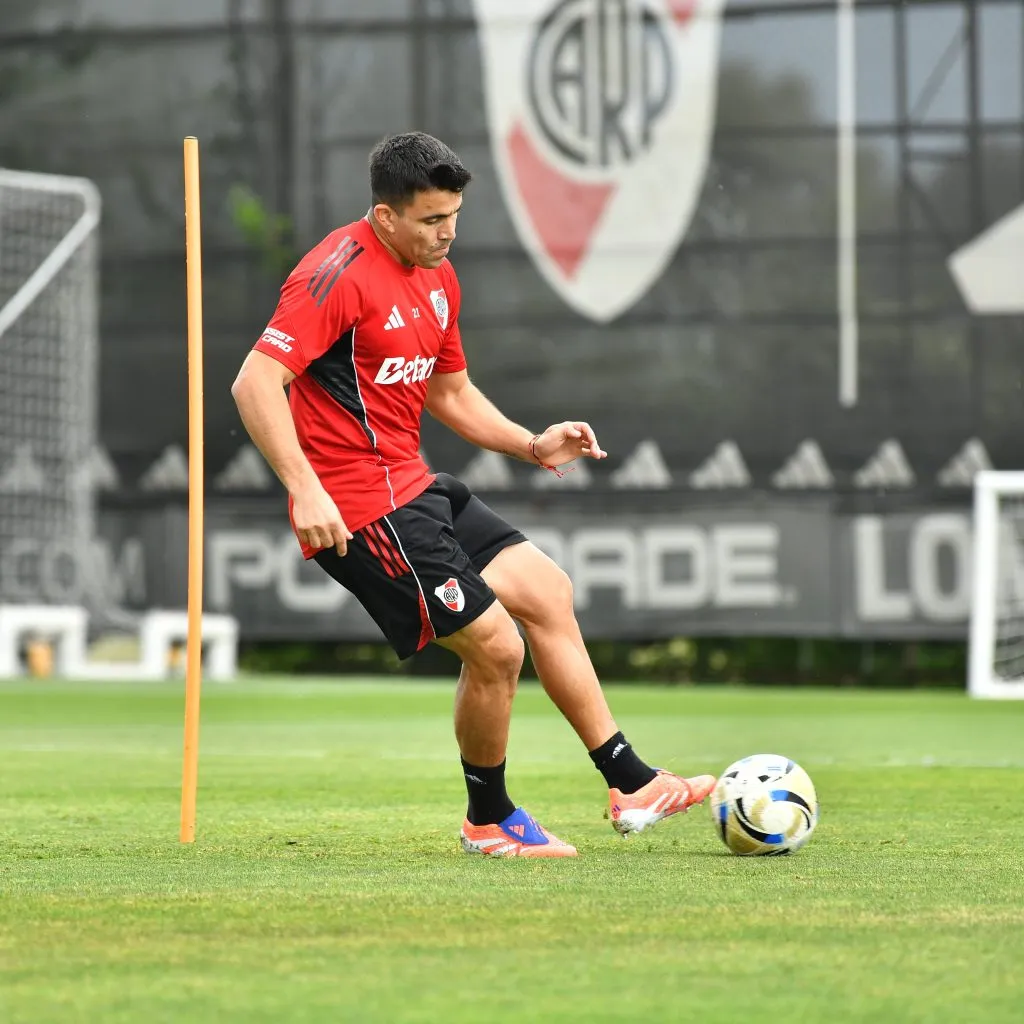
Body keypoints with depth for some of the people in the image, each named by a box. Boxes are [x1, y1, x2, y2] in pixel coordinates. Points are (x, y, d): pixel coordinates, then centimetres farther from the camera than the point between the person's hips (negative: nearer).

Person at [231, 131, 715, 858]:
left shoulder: (438, 277, 12)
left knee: (547, 593, 11)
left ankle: (631, 784, 18)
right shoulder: (340, 273, -17)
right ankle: (489, 821, 13)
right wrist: (305, 489, -32)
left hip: (415, 487, 10)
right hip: (360, 507, -10)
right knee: (496, 646, -9)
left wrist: (532, 445, 10)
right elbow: (255, 382, -24)